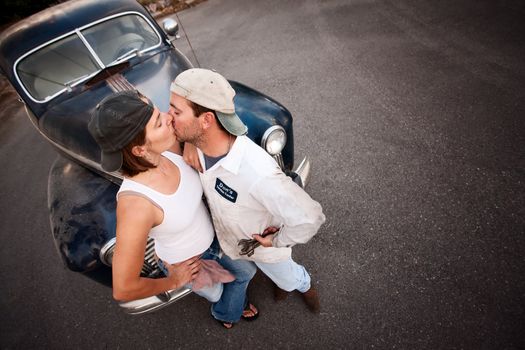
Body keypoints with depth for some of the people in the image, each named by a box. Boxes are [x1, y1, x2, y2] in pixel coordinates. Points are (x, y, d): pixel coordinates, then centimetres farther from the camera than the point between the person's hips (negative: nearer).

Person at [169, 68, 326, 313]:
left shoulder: (258, 173, -49)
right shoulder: (199, 141, -26)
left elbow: (309, 217, -39)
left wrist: (279, 241, -23)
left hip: (263, 244, -5)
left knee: (288, 277, 29)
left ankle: (304, 285, 65)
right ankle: (282, 278, 70)